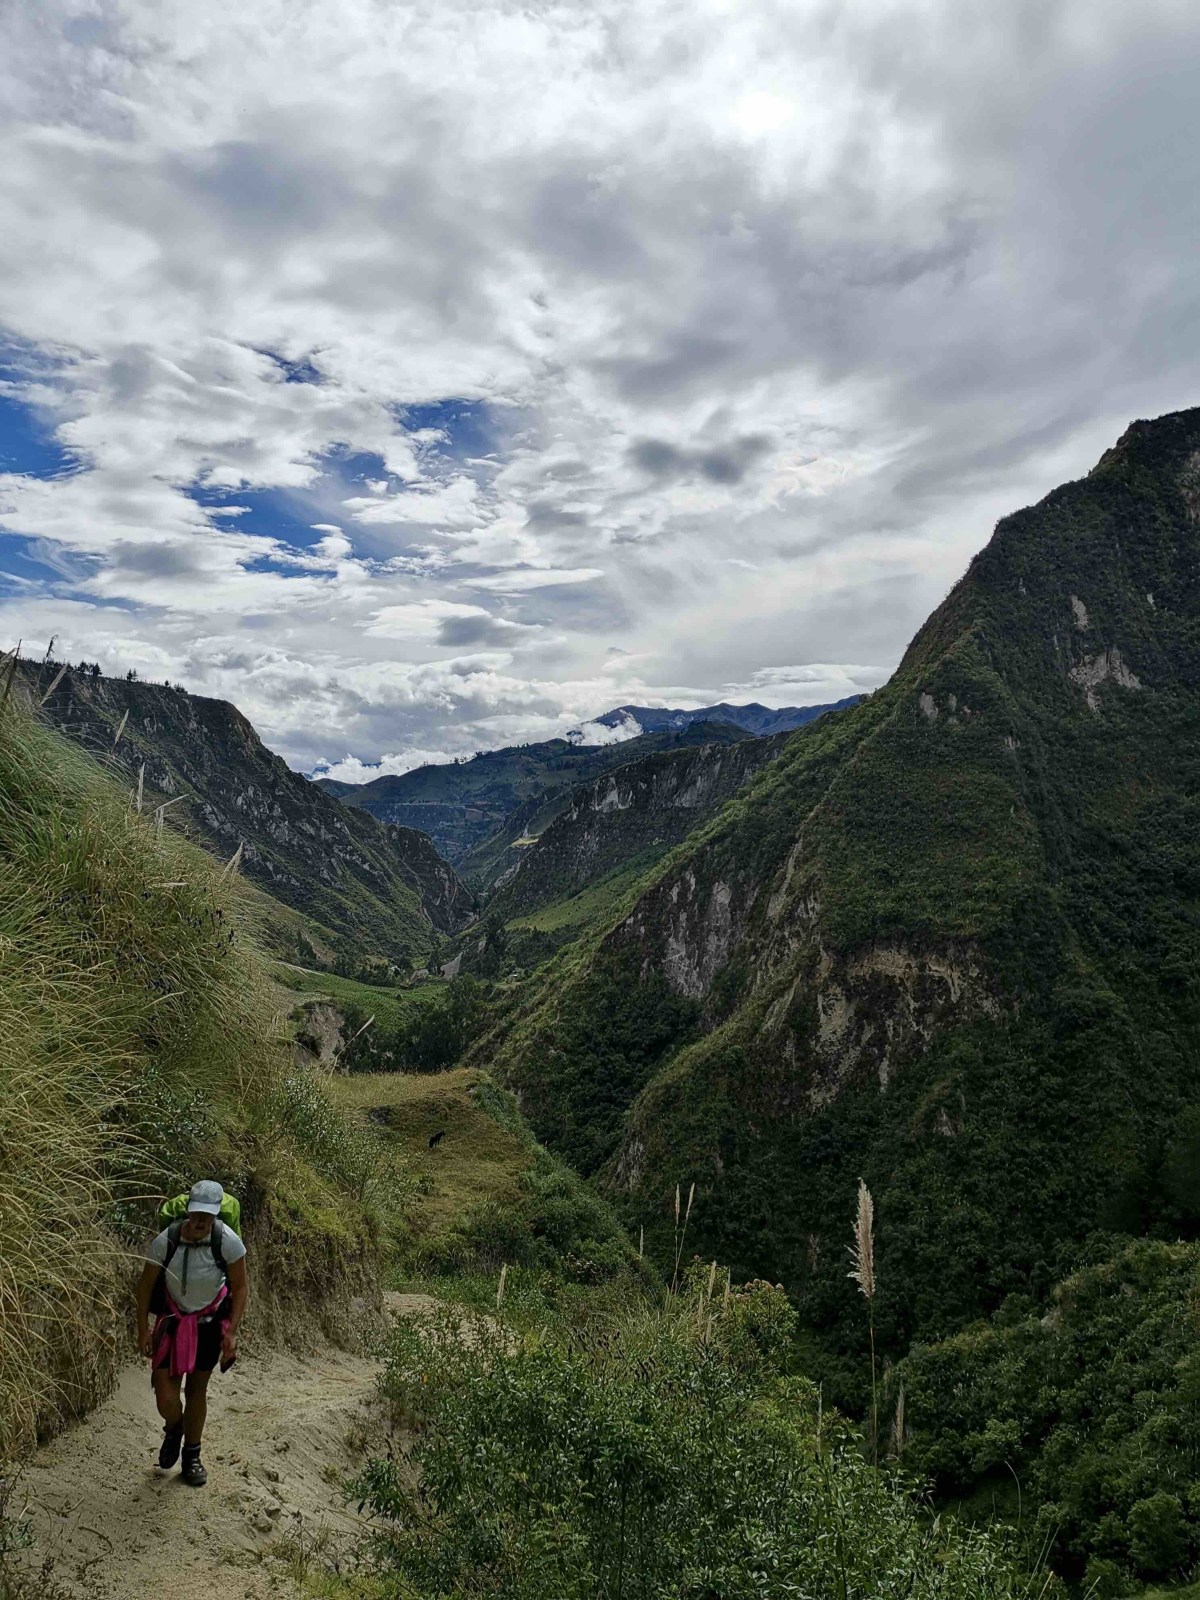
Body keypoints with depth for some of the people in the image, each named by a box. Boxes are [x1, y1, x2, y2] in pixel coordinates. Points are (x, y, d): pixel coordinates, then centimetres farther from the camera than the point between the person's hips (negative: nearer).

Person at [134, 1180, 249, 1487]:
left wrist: (232, 1332, -15)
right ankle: (173, 1431, 30)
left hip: (209, 1323, 0)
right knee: (165, 1392, -6)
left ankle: (192, 1456, 32)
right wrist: (143, 1329, -4)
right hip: (172, 1321, 0)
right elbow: (146, 1285, -6)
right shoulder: (166, 1240, -23)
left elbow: (241, 1287, -12)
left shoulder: (227, 1242, -23)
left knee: (197, 1390, 10)